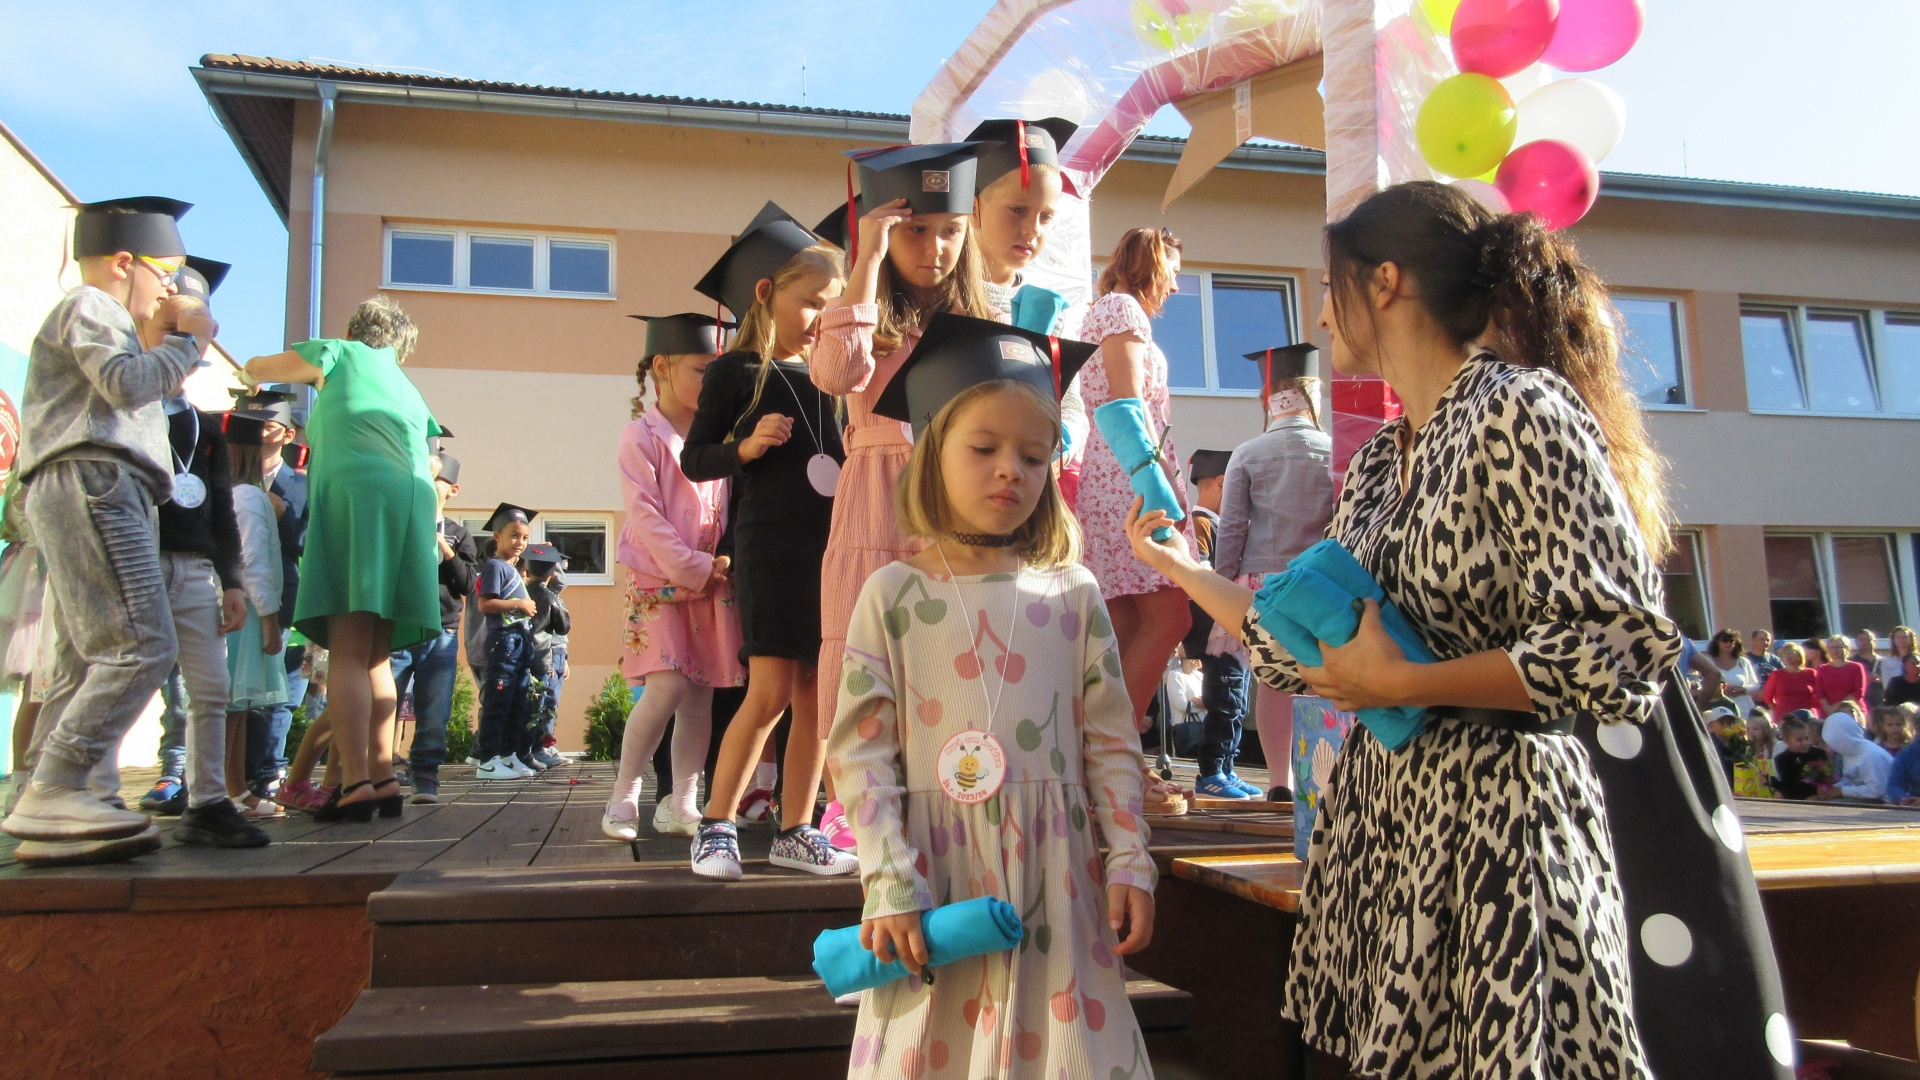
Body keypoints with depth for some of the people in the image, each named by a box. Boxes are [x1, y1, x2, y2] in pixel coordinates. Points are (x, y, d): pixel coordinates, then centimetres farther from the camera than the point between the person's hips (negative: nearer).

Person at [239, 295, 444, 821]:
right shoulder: (409, 390, 31)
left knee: (348, 652, -12)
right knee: (376, 656, 8)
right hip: (411, 502, 6)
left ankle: (356, 783, -20)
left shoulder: (341, 354, 16)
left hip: (357, 493, -6)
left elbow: (254, 369, 28)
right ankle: (384, 778, 3)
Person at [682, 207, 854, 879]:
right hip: (769, 543, -5)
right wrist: (745, 447, -17)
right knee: (771, 693, -9)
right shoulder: (735, 372, 1)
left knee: (817, 694, 5)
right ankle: (716, 828, 5)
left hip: (830, 545, 6)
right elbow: (694, 459, 0)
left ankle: (794, 832, 14)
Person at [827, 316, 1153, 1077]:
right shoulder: (894, 594, -3)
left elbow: (1110, 742, 6)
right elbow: (860, 751, -5)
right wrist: (891, 888, -11)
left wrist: (1130, 863, 2)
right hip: (937, 874, -1)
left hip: (1054, 875, 2)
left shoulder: (1072, 593, 3)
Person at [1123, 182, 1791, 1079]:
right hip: (1380, 822, 8)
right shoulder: (1379, 461, 12)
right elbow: (1310, 648, 14)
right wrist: (1173, 564, 21)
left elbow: (1623, 651, -19)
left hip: (1498, 824, -7)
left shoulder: (1519, 411, -12)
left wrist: (1401, 683, -16)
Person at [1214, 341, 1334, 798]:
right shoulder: (1336, 452, 0)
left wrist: (1224, 582, 6)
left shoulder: (1246, 455, 0)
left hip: (1261, 581, 0)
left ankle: (1280, 782, 6)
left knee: (1272, 680, 4)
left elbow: (1232, 528, -1)